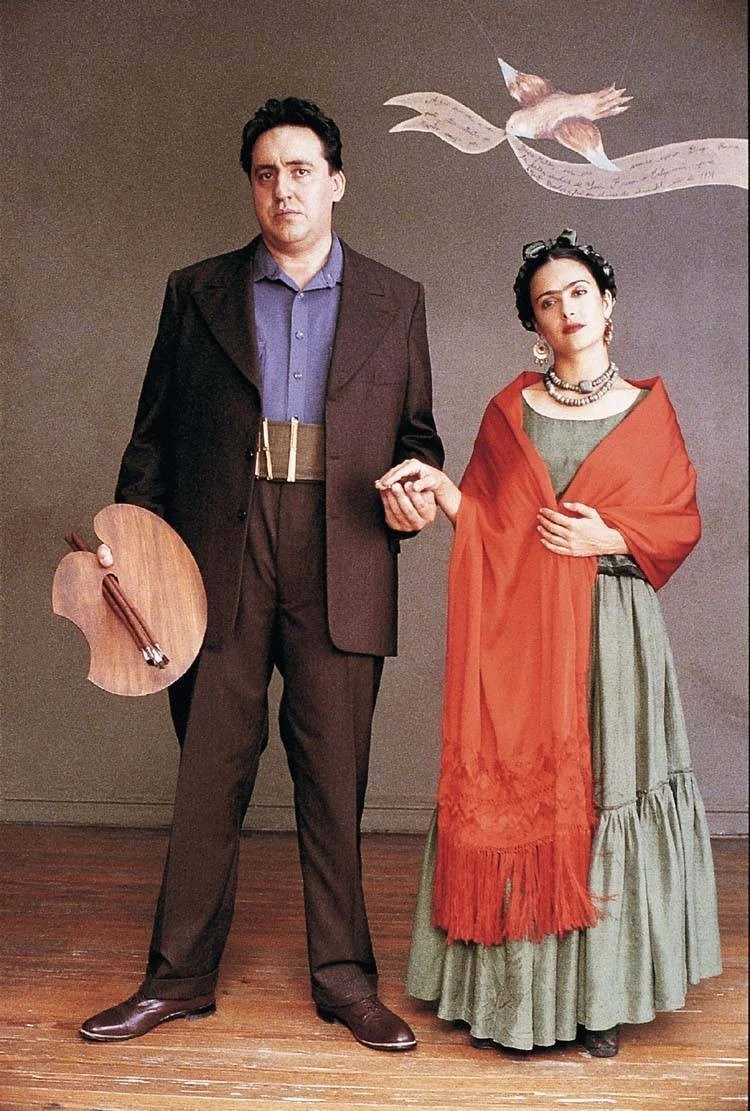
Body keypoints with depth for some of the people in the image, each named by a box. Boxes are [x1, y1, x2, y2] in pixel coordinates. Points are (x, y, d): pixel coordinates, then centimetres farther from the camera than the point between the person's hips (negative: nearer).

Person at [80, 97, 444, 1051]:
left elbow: (416, 430, 15)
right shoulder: (197, 292, 11)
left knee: (336, 782, 5)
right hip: (219, 566, 1)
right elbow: (154, 436, 10)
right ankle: (180, 975, 20)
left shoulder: (394, 302, 12)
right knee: (207, 775, 6)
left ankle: (343, 977, 20)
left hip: (340, 572, 0)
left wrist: (416, 488, -6)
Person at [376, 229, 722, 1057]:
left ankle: (600, 995, 12)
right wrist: (441, 489, -8)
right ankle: (514, 991, 12)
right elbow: (488, 523, 10)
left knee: (604, 800, 0)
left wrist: (609, 537, -9)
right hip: (521, 635, 1)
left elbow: (681, 522, 7)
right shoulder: (510, 409, 10)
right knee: (515, 794, 0)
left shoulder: (648, 410, 8)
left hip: (612, 631, -1)